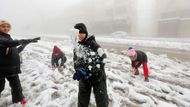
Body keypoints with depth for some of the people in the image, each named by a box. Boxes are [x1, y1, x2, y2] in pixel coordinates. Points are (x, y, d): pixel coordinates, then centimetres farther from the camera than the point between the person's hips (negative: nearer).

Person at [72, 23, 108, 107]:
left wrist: (86, 70, -25)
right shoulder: (77, 47, 1)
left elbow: (101, 60, -20)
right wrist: (80, 71, -19)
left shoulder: (93, 44, -15)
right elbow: (76, 63, 2)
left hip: (98, 77, -4)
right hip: (84, 79, 5)